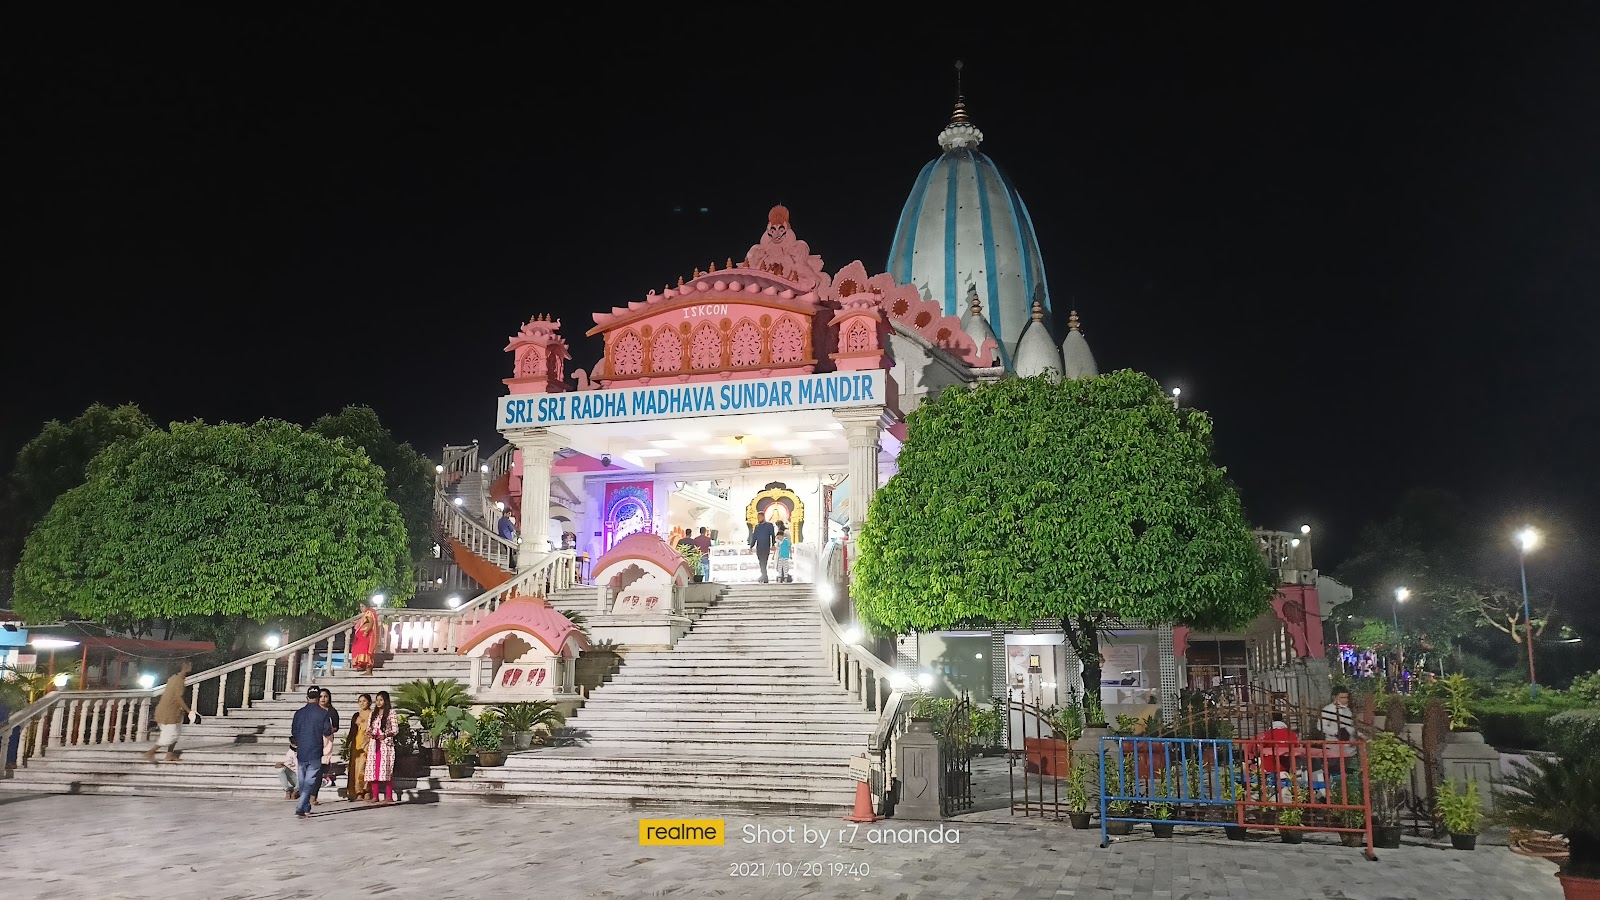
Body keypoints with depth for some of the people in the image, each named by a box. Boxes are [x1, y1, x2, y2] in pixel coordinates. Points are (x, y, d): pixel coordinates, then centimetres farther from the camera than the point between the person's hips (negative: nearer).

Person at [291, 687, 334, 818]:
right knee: (310, 782, -2)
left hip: (301, 752, 4)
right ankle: (299, 809, -16)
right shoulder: (324, 713, -7)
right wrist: (331, 730, 14)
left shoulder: (299, 713, 4)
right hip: (315, 753, -4)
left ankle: (306, 808, 23)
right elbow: (327, 732, -8)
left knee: (302, 782, 14)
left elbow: (293, 733, 9)